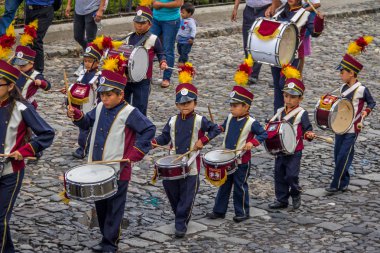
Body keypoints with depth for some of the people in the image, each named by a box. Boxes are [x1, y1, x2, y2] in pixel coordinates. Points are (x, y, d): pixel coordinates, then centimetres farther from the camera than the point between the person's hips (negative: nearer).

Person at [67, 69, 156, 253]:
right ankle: (107, 237, 31)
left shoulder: (129, 113, -16)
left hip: (118, 170, -7)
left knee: (114, 208, 3)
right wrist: (76, 115, -2)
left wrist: (134, 154, -19)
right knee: (100, 206, 16)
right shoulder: (100, 108, 5)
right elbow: (87, 122, 19)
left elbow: (149, 130, -18)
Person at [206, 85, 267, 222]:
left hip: (242, 161, -6)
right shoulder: (230, 118, 2)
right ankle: (219, 211, 23)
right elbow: (224, 127, 20)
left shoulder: (251, 123, -16)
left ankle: (242, 212, 19)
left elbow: (263, 134, -13)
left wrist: (252, 142, -26)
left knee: (240, 186, 5)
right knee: (224, 185, 13)